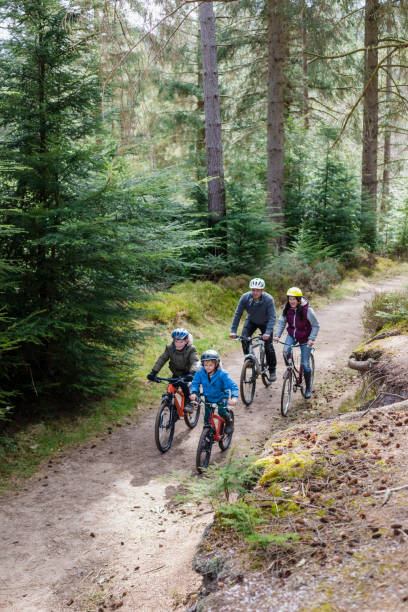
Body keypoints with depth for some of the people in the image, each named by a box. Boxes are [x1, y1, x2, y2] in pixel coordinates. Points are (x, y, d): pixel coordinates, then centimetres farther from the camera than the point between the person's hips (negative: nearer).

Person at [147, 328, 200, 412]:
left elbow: (195, 361, -34)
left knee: (183, 383, -30)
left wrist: (192, 373, -53)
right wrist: (153, 372, -28)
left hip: (187, 373, -4)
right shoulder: (170, 348, -12)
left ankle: (188, 403, -16)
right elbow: (162, 359, -17)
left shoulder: (191, 349, -21)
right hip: (176, 373, 4)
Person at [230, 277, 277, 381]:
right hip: (251, 321, 2)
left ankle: (272, 370, 7)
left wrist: (268, 332, -45)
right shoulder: (245, 297, -26)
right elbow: (237, 314, -22)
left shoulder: (268, 299, -31)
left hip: (265, 323, -2)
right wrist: (233, 330, -30)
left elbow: (272, 317, -32)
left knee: (268, 346, -10)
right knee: (244, 339, -21)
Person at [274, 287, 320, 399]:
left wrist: (311, 339, -26)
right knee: (285, 352, -25)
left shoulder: (307, 310, -23)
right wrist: (277, 334, -22)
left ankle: (308, 388, 18)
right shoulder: (287, 308, -10)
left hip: (305, 338, -3)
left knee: (305, 364, 0)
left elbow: (316, 325, -17)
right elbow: (281, 322, -6)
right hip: (292, 335, 3)